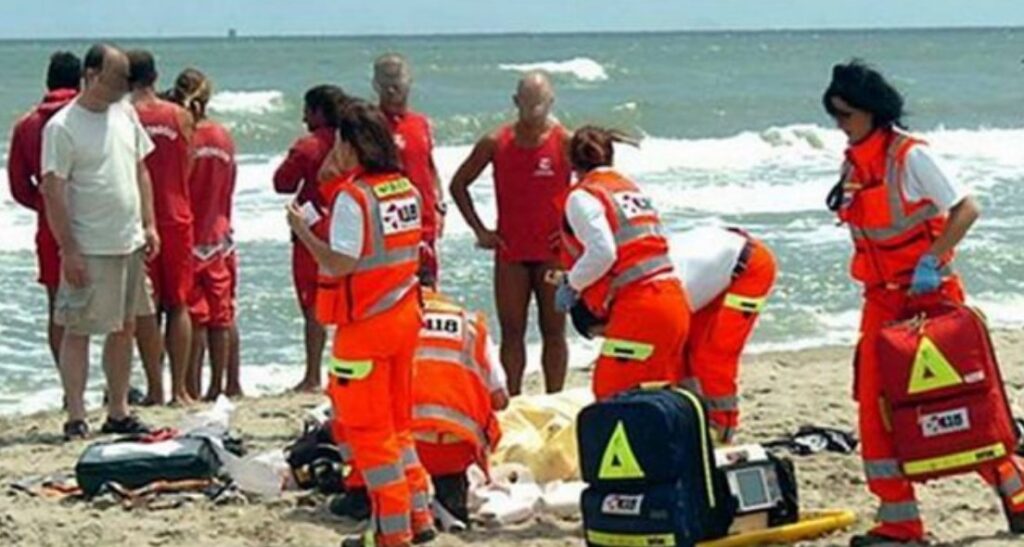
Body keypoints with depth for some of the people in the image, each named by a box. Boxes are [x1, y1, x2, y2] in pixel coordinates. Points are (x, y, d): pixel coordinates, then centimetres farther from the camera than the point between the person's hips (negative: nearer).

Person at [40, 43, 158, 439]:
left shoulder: (125, 113, 10)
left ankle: (118, 413, 20)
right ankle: (75, 417, 0)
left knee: (124, 328, 12)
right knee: (78, 331, -3)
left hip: (130, 243, 7)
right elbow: (53, 191, -14)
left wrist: (148, 224, 10)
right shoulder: (61, 127, -12)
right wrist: (68, 250, -18)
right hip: (89, 250, -7)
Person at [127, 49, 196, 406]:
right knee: (178, 305, 8)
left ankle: (155, 389, 3)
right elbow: (187, 167, 8)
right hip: (177, 218, 2)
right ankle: (179, 389, 8)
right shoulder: (181, 116, 0)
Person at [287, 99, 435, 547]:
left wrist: (301, 229, -10)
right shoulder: (405, 189, 6)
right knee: (396, 422, 19)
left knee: (367, 428, 1)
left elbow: (339, 264, -23)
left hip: (365, 325, -8)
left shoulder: (353, 195, -17)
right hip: (404, 316, 8)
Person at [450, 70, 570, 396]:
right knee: (511, 332, 4)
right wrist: (479, 230, 3)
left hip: (552, 250, -1)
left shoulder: (565, 142, -5)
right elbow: (459, 184, 10)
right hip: (510, 252, 1)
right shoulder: (495, 144, 0)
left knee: (553, 330, 5)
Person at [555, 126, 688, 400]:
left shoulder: (582, 196, -4)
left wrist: (571, 283, -3)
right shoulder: (631, 188, 21)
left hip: (640, 308, -8)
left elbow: (602, 253, -18)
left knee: (611, 392, -3)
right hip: (675, 302, 8)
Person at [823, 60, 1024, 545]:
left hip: (929, 291, -7)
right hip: (881, 298, 7)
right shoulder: (853, 163, 9)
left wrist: (931, 260, -22)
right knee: (874, 406, 0)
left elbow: (966, 209, -17)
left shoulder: (909, 155, -13)